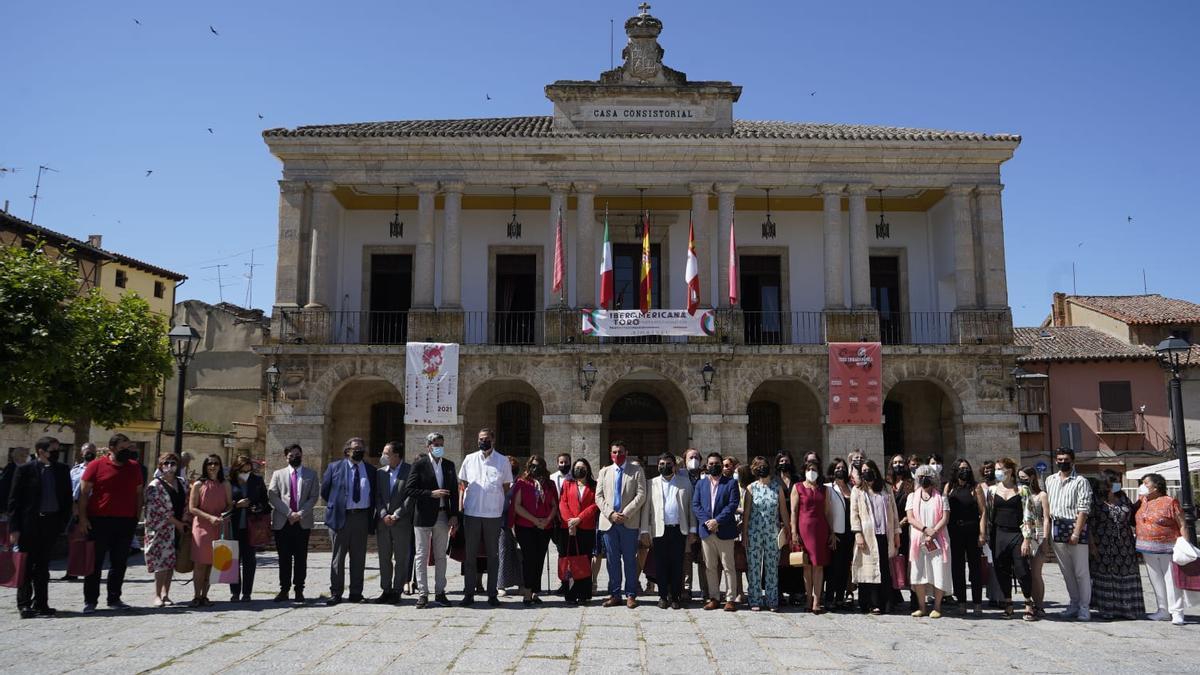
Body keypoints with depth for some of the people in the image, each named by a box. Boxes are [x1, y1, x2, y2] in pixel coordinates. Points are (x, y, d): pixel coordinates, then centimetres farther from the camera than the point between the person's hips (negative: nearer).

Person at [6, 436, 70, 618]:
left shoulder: (62, 470, 6)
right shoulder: (24, 470, -4)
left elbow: (67, 498, 10)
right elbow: (13, 500, -4)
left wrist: (63, 521, 0)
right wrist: (14, 528, -9)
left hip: (52, 522, 3)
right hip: (29, 523, -3)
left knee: (43, 565, 10)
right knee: (27, 565, 2)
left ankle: (40, 603, 17)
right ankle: (24, 604, 12)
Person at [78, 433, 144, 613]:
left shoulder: (135, 467, 10)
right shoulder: (96, 466, -1)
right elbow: (83, 492, -1)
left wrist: (137, 515, 6)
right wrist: (82, 517, -8)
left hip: (126, 522, 4)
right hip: (99, 521, -3)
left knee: (120, 563, 8)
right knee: (95, 561, 3)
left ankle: (114, 599, 17)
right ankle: (90, 600, 12)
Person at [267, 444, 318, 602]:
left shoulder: (311, 474, 11)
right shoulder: (278, 474, 11)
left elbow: (314, 497, 3)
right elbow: (272, 495, -1)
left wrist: (300, 513, -10)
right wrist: (289, 513, -11)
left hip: (303, 522, 0)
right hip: (282, 522, 0)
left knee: (301, 558, 2)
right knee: (284, 558, 3)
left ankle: (299, 590, 9)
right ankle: (284, 589, 10)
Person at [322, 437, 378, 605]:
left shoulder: (371, 471, 8)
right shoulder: (334, 467, 2)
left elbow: (374, 495, 13)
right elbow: (324, 491, 9)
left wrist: (372, 518, 7)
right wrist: (335, 506, 7)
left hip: (362, 517, 2)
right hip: (340, 517, -2)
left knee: (359, 558, 6)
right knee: (338, 557, 4)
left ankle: (356, 593, 13)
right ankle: (335, 593, 10)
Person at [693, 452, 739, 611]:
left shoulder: (731, 483, 3)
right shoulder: (701, 484, 14)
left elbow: (733, 505, -7)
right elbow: (695, 505, 6)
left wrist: (717, 521, -15)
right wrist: (706, 521, -10)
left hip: (724, 531, -3)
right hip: (706, 531, 3)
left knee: (728, 567, 0)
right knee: (710, 567, 7)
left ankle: (730, 599, 6)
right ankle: (714, 598, 14)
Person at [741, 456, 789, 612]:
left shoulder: (777, 487, 5)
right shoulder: (751, 488, 2)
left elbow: (783, 511, 7)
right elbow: (746, 512, 1)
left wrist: (788, 530, 4)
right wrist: (744, 534, -2)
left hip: (772, 533, 1)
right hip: (754, 533, -1)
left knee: (772, 568, 6)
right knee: (754, 567, 3)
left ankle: (772, 601, 14)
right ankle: (755, 601, 11)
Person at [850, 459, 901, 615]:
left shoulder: (886, 491, 14)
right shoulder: (857, 490, 7)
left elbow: (894, 513, 14)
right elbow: (854, 513, 0)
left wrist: (896, 533, 7)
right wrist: (858, 533, -10)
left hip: (885, 536, 2)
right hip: (868, 537, -2)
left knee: (885, 570, -1)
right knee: (870, 569, -3)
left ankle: (883, 602, 4)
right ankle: (873, 604, 0)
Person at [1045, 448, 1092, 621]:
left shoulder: (1080, 481, -4)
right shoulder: (1050, 480, 13)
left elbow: (1083, 509, -9)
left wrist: (1076, 533, -16)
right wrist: (1047, 531, 8)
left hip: (1075, 527, -5)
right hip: (1056, 528, 5)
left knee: (1081, 571, -1)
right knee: (1066, 571, 12)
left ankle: (1084, 607, 7)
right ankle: (1074, 604, 22)